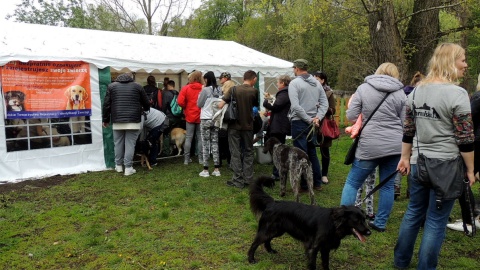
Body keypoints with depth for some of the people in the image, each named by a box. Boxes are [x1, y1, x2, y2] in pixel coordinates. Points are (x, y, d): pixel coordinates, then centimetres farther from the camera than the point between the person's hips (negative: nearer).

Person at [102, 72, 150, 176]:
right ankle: (128, 168, 1)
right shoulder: (137, 86, 6)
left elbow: (106, 104, 6)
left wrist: (105, 119, 14)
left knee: (118, 143, 13)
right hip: (133, 121, -2)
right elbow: (146, 104, 11)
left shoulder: (111, 86, 9)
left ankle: (118, 165, 22)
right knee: (130, 144, 0)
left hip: (117, 121, 2)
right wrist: (144, 110, 34)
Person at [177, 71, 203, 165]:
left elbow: (180, 102, -11)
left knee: (188, 138, 7)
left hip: (190, 116, 0)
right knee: (200, 138, 7)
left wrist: (186, 108, 7)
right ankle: (201, 159, 10)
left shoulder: (186, 88, -6)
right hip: (201, 116, 0)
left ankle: (186, 159, 10)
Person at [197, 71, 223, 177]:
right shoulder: (219, 90, 3)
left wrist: (200, 93, 6)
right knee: (215, 143, 9)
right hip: (216, 119, 5)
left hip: (206, 119, -5)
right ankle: (216, 169, 11)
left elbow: (199, 104, -3)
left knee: (206, 144, 1)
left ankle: (205, 170, 4)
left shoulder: (205, 90, -12)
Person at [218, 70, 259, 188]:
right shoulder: (254, 91, -5)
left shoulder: (234, 89, -6)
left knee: (235, 153, 4)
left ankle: (238, 180, 4)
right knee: (248, 152, 12)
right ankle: (248, 179, 15)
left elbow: (220, 105, -10)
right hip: (248, 126, 1)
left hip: (234, 126, -1)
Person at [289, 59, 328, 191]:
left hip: (299, 122, -6)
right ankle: (317, 183, 22)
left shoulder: (294, 83, -10)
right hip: (313, 122, 6)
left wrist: (309, 120, -14)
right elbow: (324, 103, 5)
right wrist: (318, 117, -5)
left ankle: (304, 185, 6)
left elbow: (295, 106, -19)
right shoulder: (316, 82, 10)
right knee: (312, 153, 16)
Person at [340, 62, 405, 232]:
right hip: (395, 146, 3)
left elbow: (351, 116, -1)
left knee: (352, 182, 7)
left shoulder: (363, 88, 1)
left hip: (370, 145, -2)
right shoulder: (400, 93, 5)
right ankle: (380, 223, 20)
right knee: (387, 185, 13)